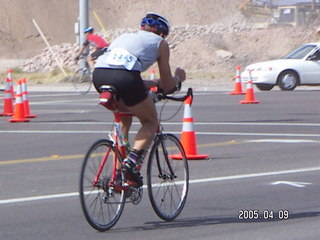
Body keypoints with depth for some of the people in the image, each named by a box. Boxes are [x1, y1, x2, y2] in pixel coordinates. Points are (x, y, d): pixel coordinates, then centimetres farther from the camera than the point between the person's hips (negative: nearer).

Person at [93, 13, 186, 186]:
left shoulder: (124, 37, 36)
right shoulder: (160, 42, 23)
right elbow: (168, 86, 24)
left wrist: (154, 83, 54)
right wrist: (178, 78, 45)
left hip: (99, 74, 5)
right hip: (124, 77, -5)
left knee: (124, 117, 32)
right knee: (151, 123, 18)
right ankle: (132, 160, -7)